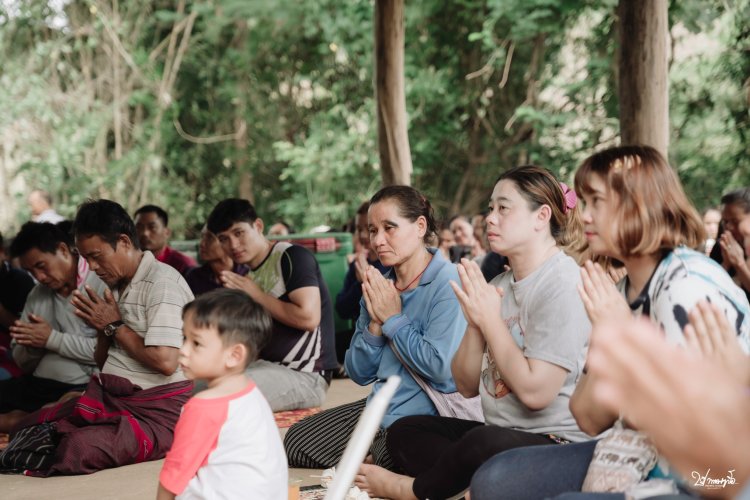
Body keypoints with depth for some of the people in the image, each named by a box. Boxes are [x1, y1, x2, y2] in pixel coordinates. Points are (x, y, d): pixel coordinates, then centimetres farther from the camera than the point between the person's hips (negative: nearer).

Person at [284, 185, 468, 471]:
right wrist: (375, 324, -10)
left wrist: (393, 319, -14)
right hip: (380, 409, 8)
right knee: (295, 442, 1)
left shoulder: (447, 283, -14)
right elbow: (359, 374, 8)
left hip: (427, 416, -7)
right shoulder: (379, 286, 9)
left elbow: (441, 368, -27)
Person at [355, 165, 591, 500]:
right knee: (404, 432, 4)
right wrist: (476, 322, -7)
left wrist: (490, 318, -13)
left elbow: (534, 391, -22)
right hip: (502, 432, 9)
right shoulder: (500, 285, 11)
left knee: (484, 443, -35)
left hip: (559, 444, -9)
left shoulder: (562, 284, -14)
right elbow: (467, 386, 10)